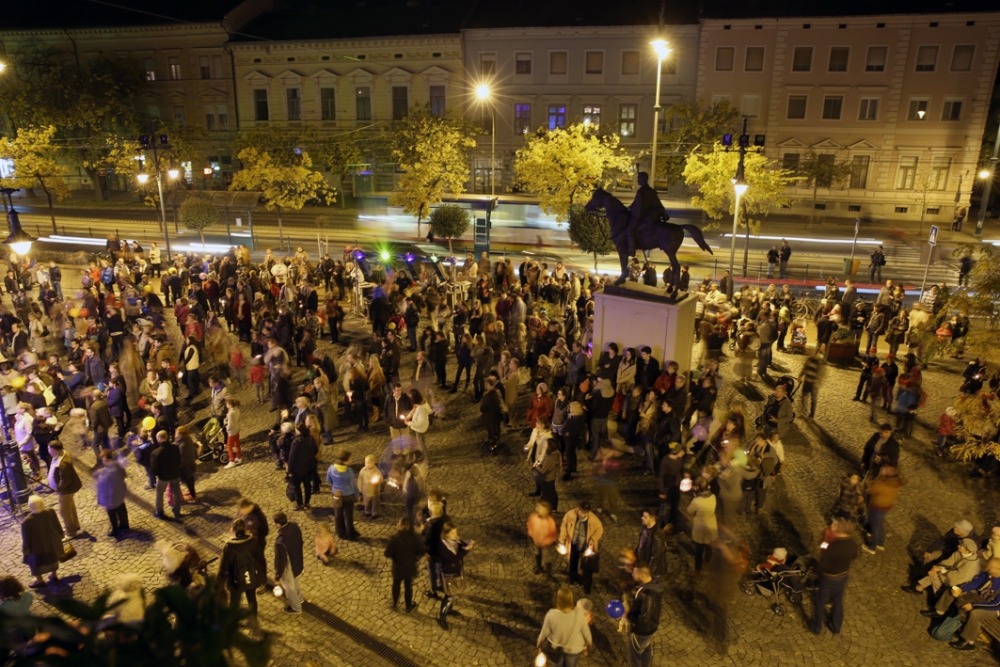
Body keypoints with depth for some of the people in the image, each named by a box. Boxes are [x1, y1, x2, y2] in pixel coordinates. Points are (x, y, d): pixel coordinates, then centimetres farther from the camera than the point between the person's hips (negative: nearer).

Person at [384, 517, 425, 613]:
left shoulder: (394, 538, -23)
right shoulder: (414, 537, -17)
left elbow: (387, 554, -20)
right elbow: (423, 550, -13)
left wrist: (394, 557, 2)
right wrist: (415, 558, 4)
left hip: (398, 566, -1)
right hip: (410, 566, 1)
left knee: (396, 584, 25)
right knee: (408, 586, 21)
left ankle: (394, 603, 44)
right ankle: (408, 607, 35)